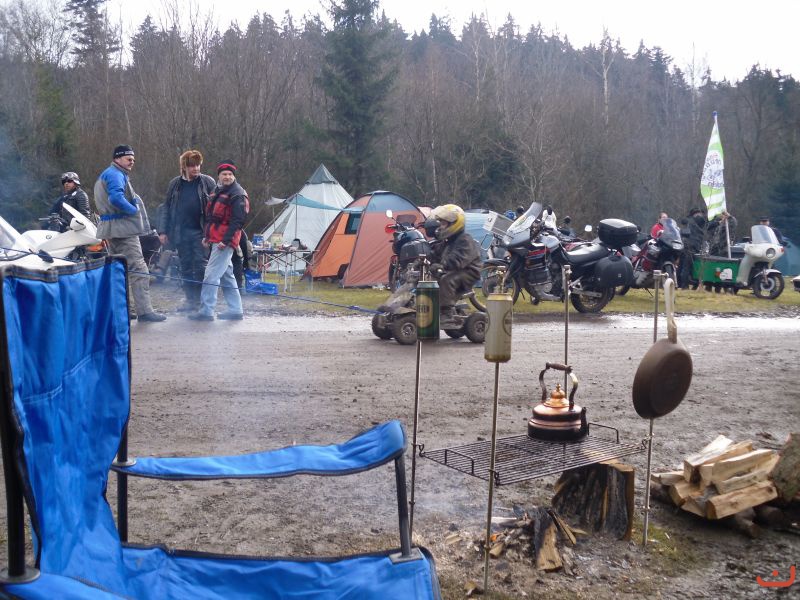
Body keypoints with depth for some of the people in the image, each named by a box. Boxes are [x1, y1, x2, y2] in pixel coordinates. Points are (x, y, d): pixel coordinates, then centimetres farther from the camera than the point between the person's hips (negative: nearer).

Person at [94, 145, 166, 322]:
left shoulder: (106, 175, 23)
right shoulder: (115, 175, -10)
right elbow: (116, 198, -26)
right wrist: (135, 210, -15)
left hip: (111, 230, 11)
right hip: (122, 227, -11)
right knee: (138, 269, -13)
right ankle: (144, 311, -16)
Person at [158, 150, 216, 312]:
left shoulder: (208, 182, -1)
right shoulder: (175, 184, 10)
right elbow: (167, 208, 13)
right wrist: (163, 231, 6)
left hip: (200, 232, -4)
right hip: (181, 233, 4)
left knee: (200, 266, -6)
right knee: (186, 267, 8)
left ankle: (200, 301, 2)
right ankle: (190, 300, 16)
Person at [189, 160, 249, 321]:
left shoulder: (237, 194, -10)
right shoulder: (217, 191, 19)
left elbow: (237, 221, -17)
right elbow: (210, 216, 26)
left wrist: (226, 240, -22)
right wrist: (207, 236, 20)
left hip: (225, 241, -10)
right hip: (215, 240, 10)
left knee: (211, 275, -12)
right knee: (227, 275, 13)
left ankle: (206, 311, -9)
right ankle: (236, 310, 19)